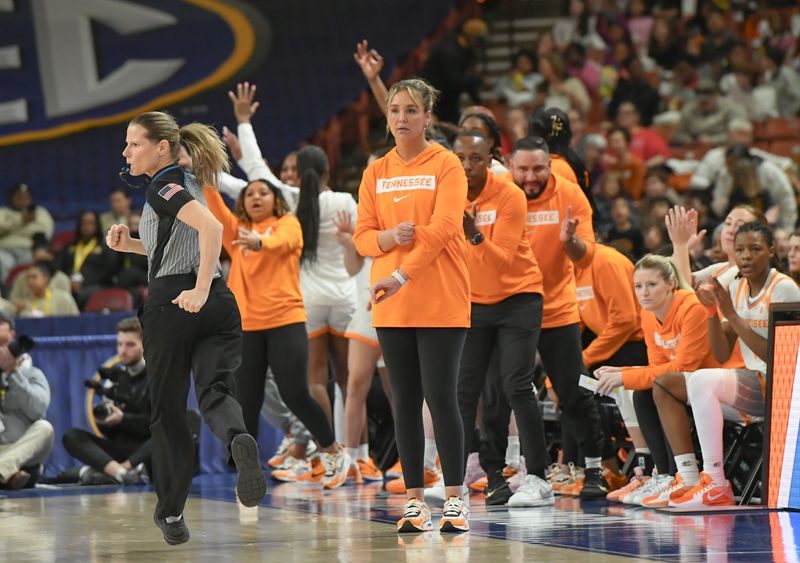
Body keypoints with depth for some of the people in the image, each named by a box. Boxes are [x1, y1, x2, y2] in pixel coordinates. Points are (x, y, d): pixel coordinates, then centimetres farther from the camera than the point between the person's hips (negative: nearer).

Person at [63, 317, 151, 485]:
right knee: (71, 436, -16)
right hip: (122, 449, 4)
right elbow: (111, 434, 14)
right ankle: (122, 472, -41)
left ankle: (107, 471, -45)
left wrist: (123, 419, -12)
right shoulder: (117, 376, 15)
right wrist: (104, 420, -8)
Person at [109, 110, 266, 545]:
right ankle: (238, 439, -42)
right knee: (214, 392, -7)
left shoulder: (163, 187, -8)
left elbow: (210, 228, -25)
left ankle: (171, 512, 13)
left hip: (173, 302, -7)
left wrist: (199, 291, -26)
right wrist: (131, 245, 19)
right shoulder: (187, 184, 21)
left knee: (167, 409, 6)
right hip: (219, 303, 7)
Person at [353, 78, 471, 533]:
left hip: (442, 303, -4)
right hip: (391, 306, 4)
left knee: (441, 397, -7)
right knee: (406, 401, 5)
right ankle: (415, 502, 9)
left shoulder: (446, 165, -3)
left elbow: (442, 228, -14)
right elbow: (362, 235, 9)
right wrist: (389, 237, -14)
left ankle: (455, 501, 0)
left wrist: (403, 275, -23)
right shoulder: (376, 173, 11)